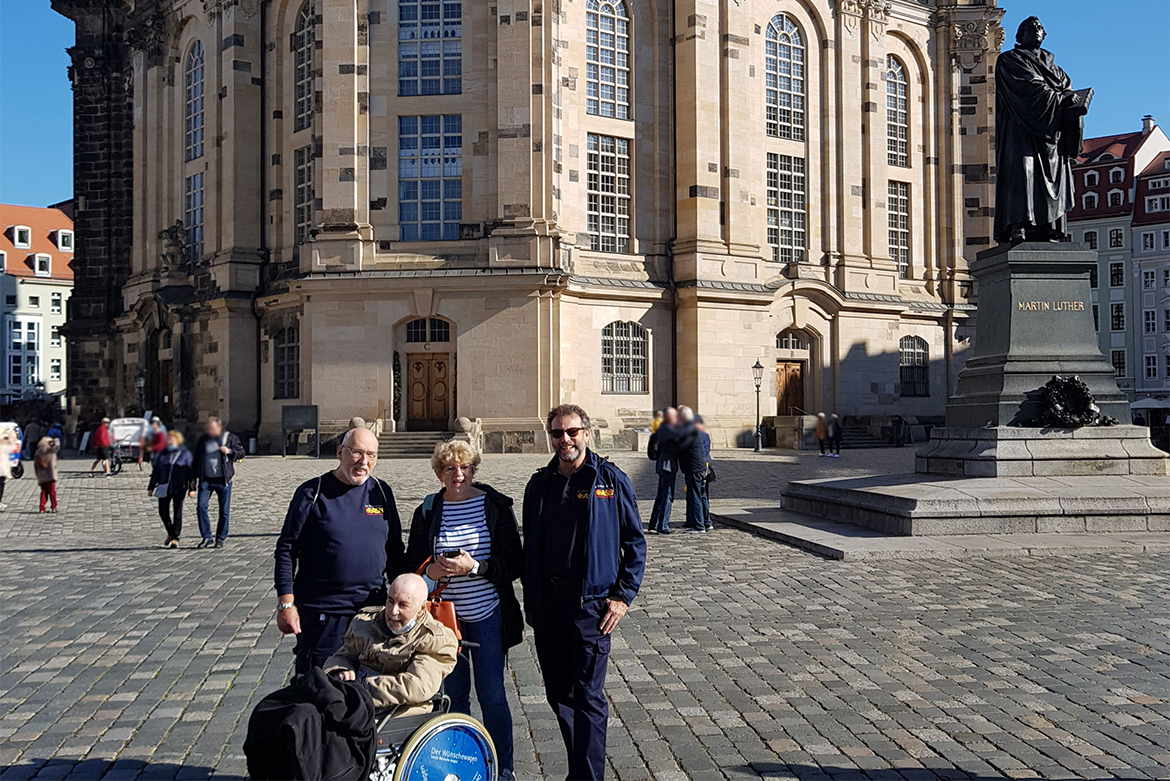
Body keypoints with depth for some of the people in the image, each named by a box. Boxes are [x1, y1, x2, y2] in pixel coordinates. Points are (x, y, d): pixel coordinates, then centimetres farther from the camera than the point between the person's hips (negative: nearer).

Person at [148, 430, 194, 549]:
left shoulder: (185, 454, 1)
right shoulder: (162, 454, 11)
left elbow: (191, 471, 0)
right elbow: (156, 471, 15)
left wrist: (191, 488, -5)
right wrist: (151, 487, 12)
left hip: (179, 488, -4)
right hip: (164, 488, 4)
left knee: (177, 512, -1)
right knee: (163, 512, 3)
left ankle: (175, 538, 5)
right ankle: (170, 533, 24)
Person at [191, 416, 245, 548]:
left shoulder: (230, 437, 2)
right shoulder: (203, 439, 10)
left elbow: (241, 452, 3)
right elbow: (196, 458, 17)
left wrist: (229, 451, -17)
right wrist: (194, 477, 14)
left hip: (223, 480, -2)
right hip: (205, 480, 2)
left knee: (224, 510, 1)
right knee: (201, 506, -10)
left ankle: (221, 538, 14)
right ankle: (206, 537, 1)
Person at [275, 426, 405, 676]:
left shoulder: (381, 492, 7)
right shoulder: (312, 492, -4)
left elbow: (395, 550, 14)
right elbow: (286, 549, -4)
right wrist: (286, 603, -10)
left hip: (373, 609, 4)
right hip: (321, 612, -4)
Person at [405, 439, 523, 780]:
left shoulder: (496, 506, -5)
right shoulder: (428, 510, 3)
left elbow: (514, 564, -7)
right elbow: (412, 564, 8)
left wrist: (474, 567, -20)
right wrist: (431, 570, -14)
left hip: (488, 614, -2)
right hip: (445, 615, 3)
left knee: (492, 694, 2)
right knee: (454, 693, 12)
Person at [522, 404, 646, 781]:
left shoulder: (611, 480, -3)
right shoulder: (539, 484, 9)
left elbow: (635, 542, 0)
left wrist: (623, 595, -6)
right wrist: (530, 601, 13)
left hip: (591, 604, -5)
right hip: (547, 606, 5)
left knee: (588, 699, -4)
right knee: (558, 694, 13)